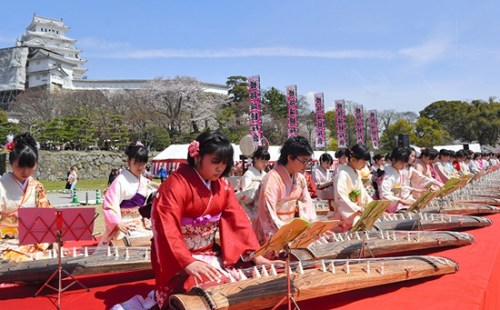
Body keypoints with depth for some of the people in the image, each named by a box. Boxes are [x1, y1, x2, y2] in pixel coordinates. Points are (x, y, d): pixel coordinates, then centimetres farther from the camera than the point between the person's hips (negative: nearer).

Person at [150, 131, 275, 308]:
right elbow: (167, 229, -26)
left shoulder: (223, 185, 4)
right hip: (180, 260, -6)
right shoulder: (176, 185, -18)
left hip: (211, 254, 7)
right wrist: (188, 263, -38)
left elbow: (238, 220, 0)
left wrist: (256, 254, -11)